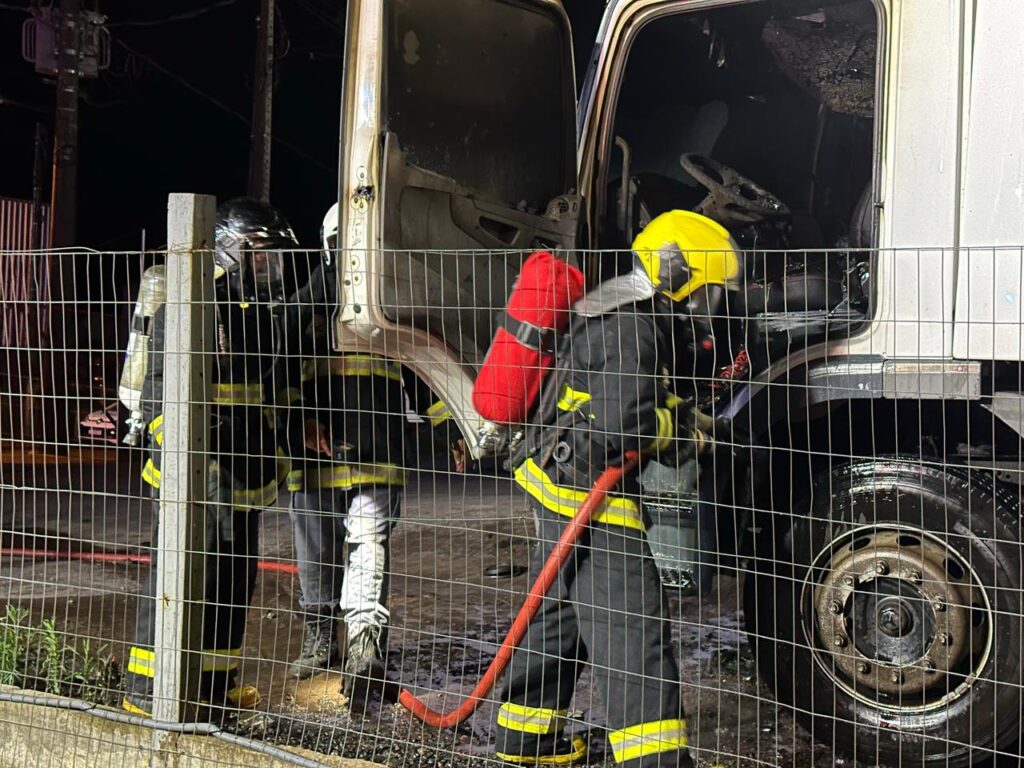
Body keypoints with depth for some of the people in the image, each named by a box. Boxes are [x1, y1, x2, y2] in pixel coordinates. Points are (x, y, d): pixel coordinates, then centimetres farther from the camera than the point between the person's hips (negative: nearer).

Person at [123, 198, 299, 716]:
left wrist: (274, 455, 25)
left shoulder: (262, 310, 17)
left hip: (242, 470, 9)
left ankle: (214, 680, 26)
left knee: (234, 573, 14)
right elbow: (161, 386, -16)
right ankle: (145, 688, -2)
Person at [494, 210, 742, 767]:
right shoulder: (630, 325, -19)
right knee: (631, 618, -10)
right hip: (586, 485, -11)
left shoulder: (626, 311, 15)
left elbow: (648, 398, 22)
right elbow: (623, 423, -27)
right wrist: (683, 430, -10)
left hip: (558, 478, 11)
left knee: (562, 608, 19)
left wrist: (681, 417, 4)